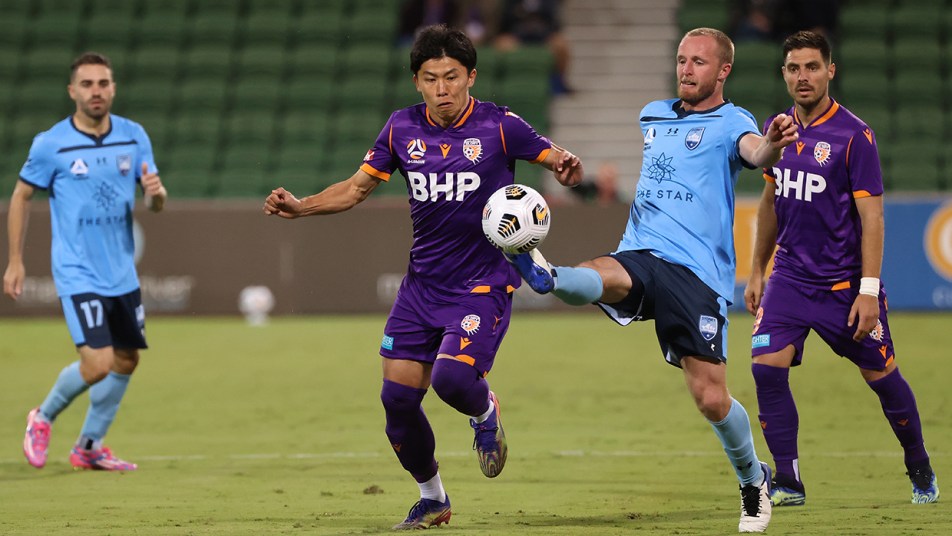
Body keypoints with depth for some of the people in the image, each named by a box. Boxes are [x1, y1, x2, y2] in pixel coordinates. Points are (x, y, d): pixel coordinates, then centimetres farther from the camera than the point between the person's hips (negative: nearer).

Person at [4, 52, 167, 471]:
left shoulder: (134, 137, 2)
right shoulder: (51, 144, -9)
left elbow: (155, 204, 8)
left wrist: (156, 193, -17)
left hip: (122, 274, 6)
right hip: (78, 275, -6)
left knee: (126, 361, 11)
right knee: (98, 364, -16)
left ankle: (89, 447, 28)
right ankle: (44, 418, 11)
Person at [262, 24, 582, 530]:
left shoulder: (499, 126, -9)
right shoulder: (403, 128, 2)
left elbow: (558, 161, -8)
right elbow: (355, 188, 9)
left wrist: (568, 167, -33)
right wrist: (300, 207, -6)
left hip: (483, 284, -4)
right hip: (422, 285, 5)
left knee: (451, 377, -26)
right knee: (397, 397, -1)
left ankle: (485, 413, 13)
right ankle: (431, 498, 22)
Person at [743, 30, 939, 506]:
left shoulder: (854, 136, -13)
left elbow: (871, 217, -13)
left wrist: (868, 291, -18)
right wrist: (757, 271, 16)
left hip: (843, 283, -4)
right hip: (790, 277, 4)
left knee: (881, 376, 6)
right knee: (767, 367, -13)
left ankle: (920, 471, 29)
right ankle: (787, 482, -4)